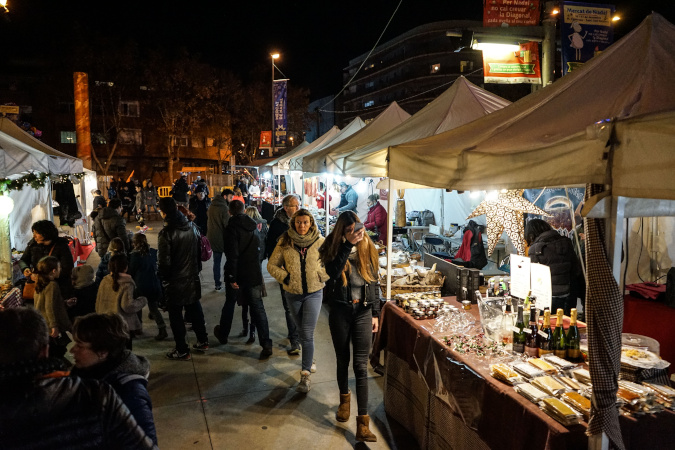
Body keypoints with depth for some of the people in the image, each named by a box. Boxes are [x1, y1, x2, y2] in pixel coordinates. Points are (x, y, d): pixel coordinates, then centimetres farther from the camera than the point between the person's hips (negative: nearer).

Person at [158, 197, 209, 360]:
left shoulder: (166, 232, -21)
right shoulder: (191, 227, -1)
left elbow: (164, 261, -19)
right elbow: (200, 250, 8)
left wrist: (164, 279, -3)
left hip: (175, 281, -6)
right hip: (193, 278, 6)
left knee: (176, 315, 7)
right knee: (195, 310, 20)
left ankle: (182, 351, 14)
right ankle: (202, 341, 31)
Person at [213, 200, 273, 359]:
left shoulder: (232, 227, -14)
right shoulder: (253, 226, 7)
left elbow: (232, 254, -22)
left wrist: (232, 277, -18)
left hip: (238, 275, -4)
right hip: (254, 274, 4)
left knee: (229, 304, 17)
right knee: (258, 307, 2)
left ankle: (222, 334, 37)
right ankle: (266, 344, -5)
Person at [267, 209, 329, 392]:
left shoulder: (320, 242, -6)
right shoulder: (285, 242, -2)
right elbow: (272, 265, 4)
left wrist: (321, 276, -9)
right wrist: (285, 277, -8)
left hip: (314, 292, -2)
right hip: (293, 293, 2)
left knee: (308, 333, -9)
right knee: (302, 332, 16)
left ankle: (305, 374, -5)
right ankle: (310, 359, 40)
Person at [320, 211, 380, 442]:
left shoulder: (367, 248, 0)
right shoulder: (333, 248, -5)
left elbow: (374, 282, 6)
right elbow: (333, 273, -25)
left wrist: (375, 313, 5)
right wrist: (347, 245, -29)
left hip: (363, 311, 0)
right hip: (340, 311, 0)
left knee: (361, 365, -2)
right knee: (343, 360, 16)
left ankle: (363, 421, 1)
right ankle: (344, 398, 42)